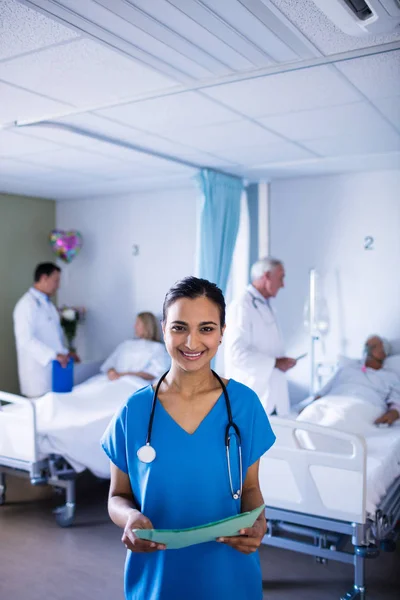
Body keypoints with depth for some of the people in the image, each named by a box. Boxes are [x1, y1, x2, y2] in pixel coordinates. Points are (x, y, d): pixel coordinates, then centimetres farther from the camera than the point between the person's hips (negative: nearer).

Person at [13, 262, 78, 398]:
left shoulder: (47, 303, 17)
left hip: (54, 369, 8)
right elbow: (26, 339, -23)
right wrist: (54, 355, -27)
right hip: (38, 373, -8)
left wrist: (65, 353, 10)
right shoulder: (27, 304, -12)